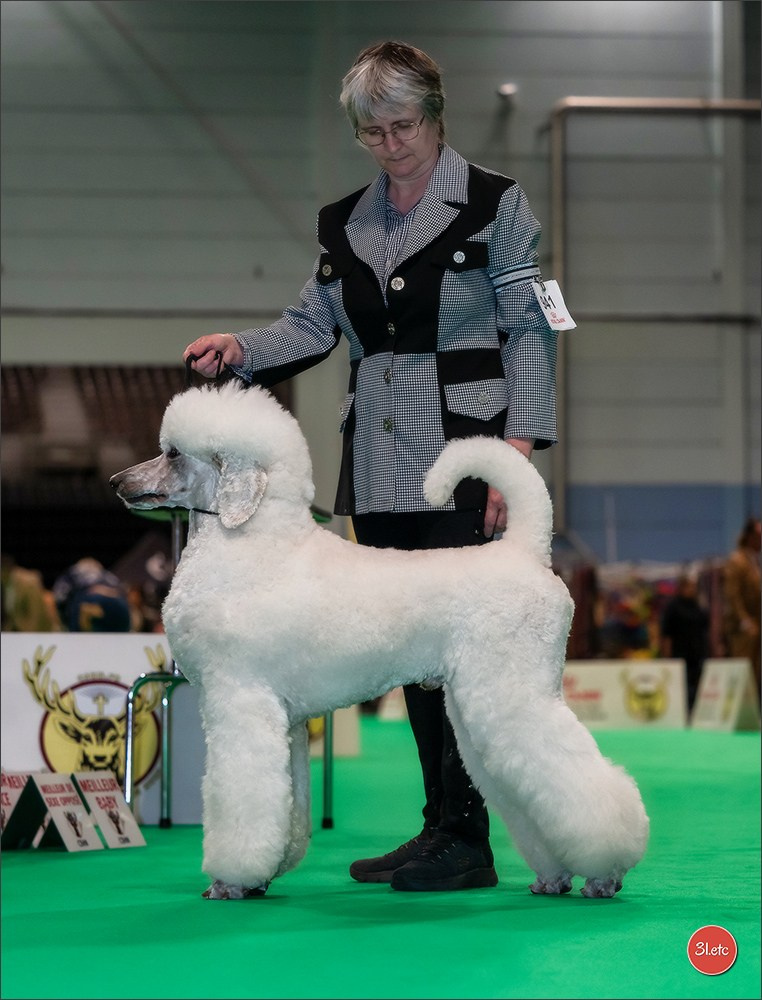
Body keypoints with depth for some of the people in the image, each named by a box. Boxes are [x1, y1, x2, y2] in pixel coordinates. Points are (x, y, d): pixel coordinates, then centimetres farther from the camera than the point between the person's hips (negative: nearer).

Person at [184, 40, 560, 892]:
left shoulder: (494, 206, -1)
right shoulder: (344, 224, 15)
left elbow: (528, 331, -4)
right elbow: (314, 325, 15)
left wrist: (518, 445, -12)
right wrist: (239, 347, -4)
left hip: (464, 456, -6)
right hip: (381, 465, 6)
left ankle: (466, 841, -9)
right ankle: (439, 827, 13)